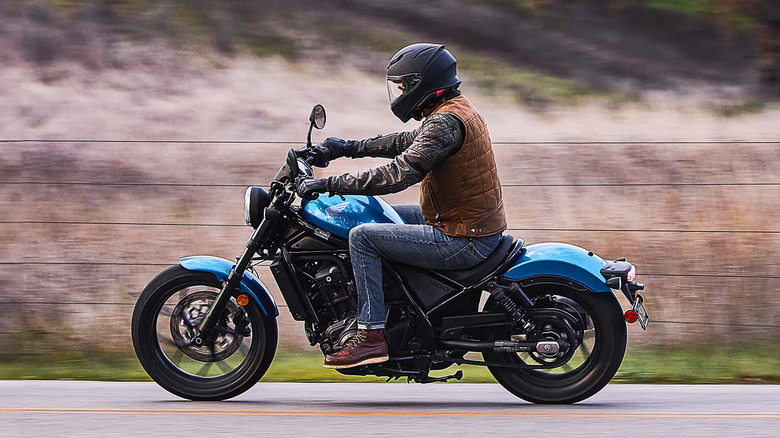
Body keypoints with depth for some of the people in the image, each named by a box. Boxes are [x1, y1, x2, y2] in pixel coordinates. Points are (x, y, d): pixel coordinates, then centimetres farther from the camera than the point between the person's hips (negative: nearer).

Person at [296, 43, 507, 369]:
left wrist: (328, 184, -25)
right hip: (480, 224, 10)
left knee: (363, 237, -13)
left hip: (464, 241, -10)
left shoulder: (445, 122, -22)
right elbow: (407, 143, 24)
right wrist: (348, 148, 21)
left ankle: (371, 335, -12)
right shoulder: (457, 109, 10)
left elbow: (399, 174, -29)